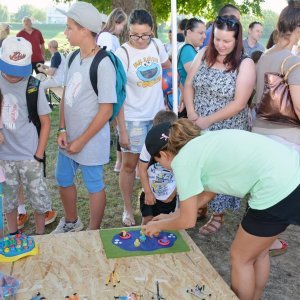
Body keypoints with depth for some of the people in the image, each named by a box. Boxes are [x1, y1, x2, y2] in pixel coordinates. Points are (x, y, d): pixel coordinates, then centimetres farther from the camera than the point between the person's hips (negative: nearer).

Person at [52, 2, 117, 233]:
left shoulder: (103, 64, -20)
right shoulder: (73, 58, 2)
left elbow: (106, 110, -19)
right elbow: (66, 95, 10)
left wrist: (82, 141, -15)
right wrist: (63, 130, -1)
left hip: (91, 141, -8)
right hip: (69, 137, 8)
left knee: (94, 186, 10)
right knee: (63, 180, 21)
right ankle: (71, 222, 45)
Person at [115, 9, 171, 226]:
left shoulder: (157, 45, -2)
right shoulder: (122, 53, -15)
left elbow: (169, 68, 20)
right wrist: (122, 129, -17)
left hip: (158, 114, 5)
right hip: (133, 118, -4)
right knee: (129, 164, 4)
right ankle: (128, 210, 21)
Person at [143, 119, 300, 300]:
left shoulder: (182, 160, -7)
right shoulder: (202, 143, 17)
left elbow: (188, 221, 1)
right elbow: (207, 194, 28)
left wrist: (158, 225, 18)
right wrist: (170, 217, 33)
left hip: (279, 191, -9)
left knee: (240, 258, 14)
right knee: (258, 251, 26)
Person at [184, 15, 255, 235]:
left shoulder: (245, 64, -12)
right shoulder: (203, 55, 2)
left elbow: (239, 103, -17)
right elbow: (188, 85, 4)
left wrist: (208, 120, -16)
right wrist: (192, 114, -10)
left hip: (227, 131, -4)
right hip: (198, 128, 4)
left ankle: (218, 215, 26)